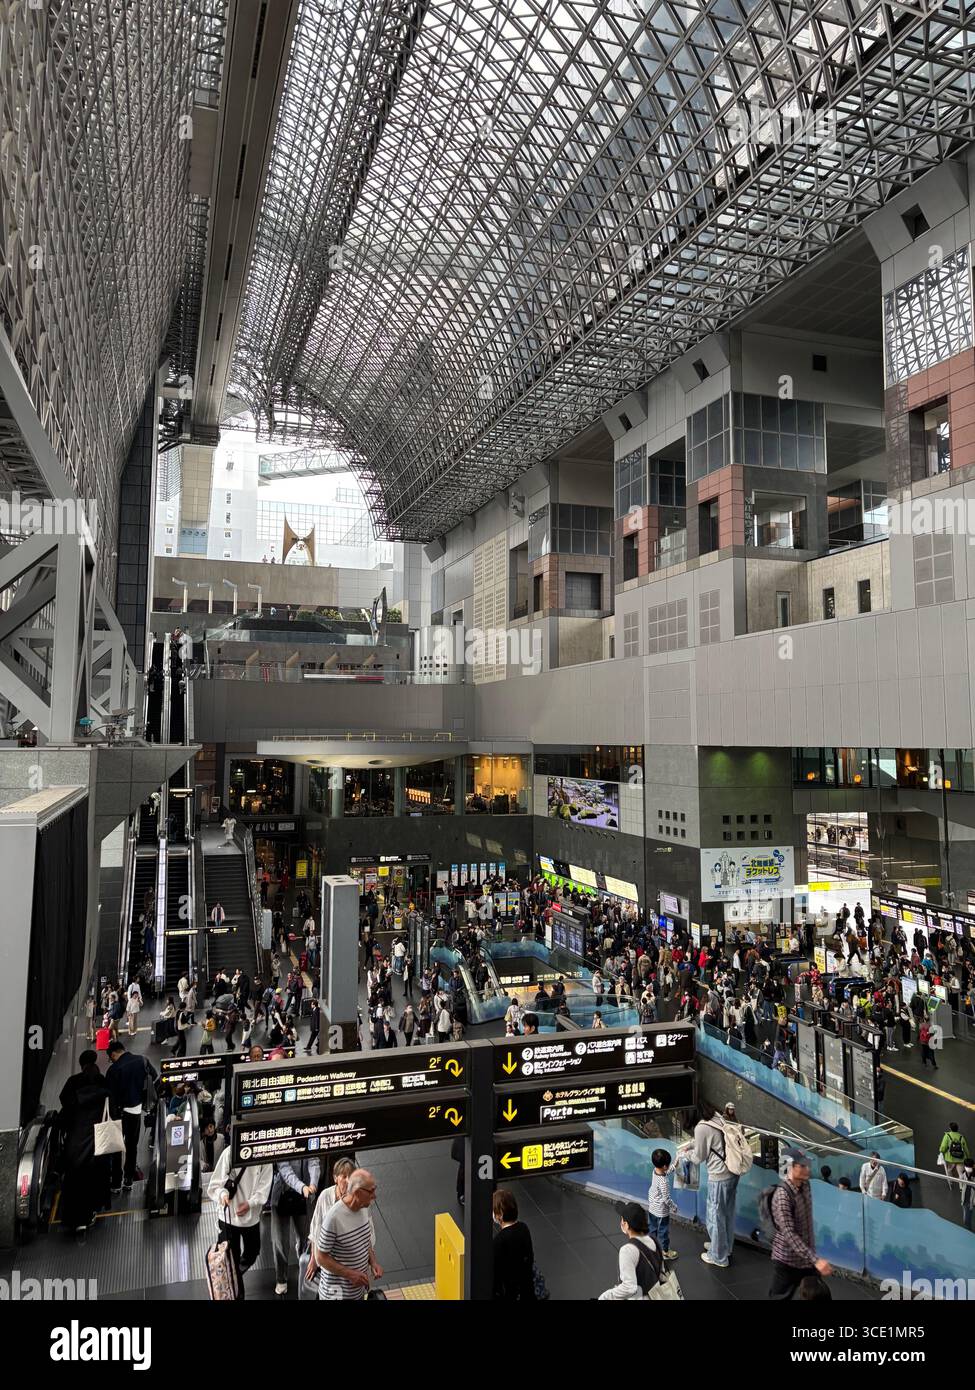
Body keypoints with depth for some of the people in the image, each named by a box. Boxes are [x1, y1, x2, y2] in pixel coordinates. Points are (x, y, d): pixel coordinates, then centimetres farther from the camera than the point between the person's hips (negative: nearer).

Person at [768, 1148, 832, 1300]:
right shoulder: (782, 1195, -26)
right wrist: (815, 1260, -37)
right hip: (787, 1260, -7)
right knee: (780, 1297, 5)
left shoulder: (805, 1185, -2)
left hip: (806, 1257, 7)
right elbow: (789, 1234, -31)